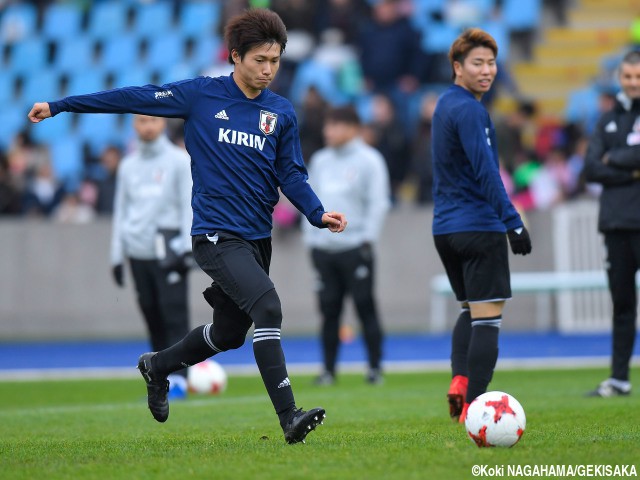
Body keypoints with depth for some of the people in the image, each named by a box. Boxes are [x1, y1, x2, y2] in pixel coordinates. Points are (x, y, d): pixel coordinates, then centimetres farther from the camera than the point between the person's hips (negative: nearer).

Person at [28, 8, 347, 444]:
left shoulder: (282, 113, 8)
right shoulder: (201, 95, -2)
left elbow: (292, 175, 9)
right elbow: (136, 98, 1)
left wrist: (318, 213, -10)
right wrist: (59, 106, 4)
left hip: (258, 237, 6)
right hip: (216, 234, -6)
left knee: (228, 334, 15)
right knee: (267, 307, -24)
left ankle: (157, 366, 43)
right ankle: (289, 417, -27)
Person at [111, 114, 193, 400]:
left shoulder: (180, 160, 4)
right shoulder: (128, 165, 17)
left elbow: (189, 205, 0)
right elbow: (120, 211, 20)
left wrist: (187, 247, -10)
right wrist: (117, 255, 14)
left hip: (168, 251, -4)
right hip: (138, 254, 4)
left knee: (174, 316, -10)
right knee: (152, 318, 3)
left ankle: (178, 379, -12)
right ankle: (162, 377, 8)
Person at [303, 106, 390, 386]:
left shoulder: (369, 160, -1)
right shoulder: (320, 160, 15)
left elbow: (378, 203, -5)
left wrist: (367, 239, -12)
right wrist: (310, 237, 12)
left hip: (355, 247, -5)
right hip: (323, 247, 5)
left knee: (365, 307, -3)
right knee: (329, 310, 4)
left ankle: (375, 367, 3)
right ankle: (329, 369, 8)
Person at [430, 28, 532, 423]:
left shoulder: (445, 104, 15)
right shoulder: (469, 110, -15)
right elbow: (486, 172, -21)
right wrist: (514, 223, -21)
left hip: (445, 228, 9)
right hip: (479, 226, -9)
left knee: (471, 311, 19)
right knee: (488, 316, -6)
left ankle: (459, 380, 1)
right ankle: (473, 407, -9)